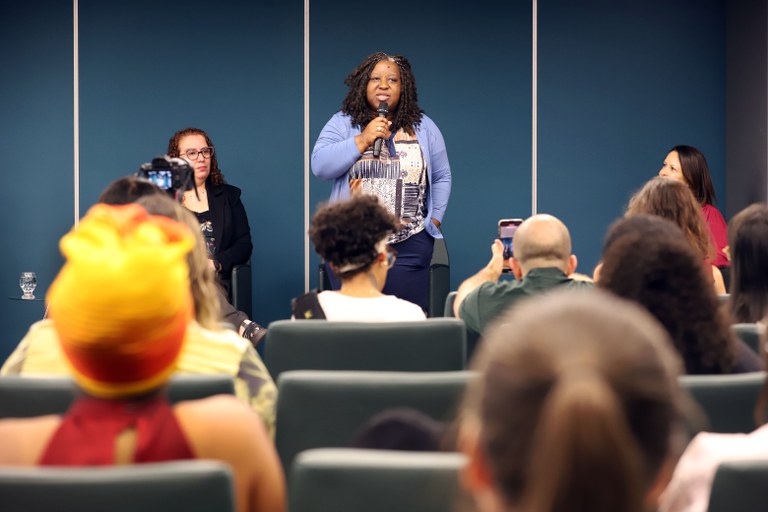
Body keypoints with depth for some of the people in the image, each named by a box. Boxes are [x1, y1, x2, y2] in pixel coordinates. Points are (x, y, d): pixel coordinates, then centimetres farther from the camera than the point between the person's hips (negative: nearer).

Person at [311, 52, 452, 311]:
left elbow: (441, 178, 15)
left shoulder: (424, 127, 9)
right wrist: (362, 140, -12)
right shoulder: (343, 123, 5)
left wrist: (434, 220, 6)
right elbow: (320, 165, -7)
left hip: (409, 248, 1)